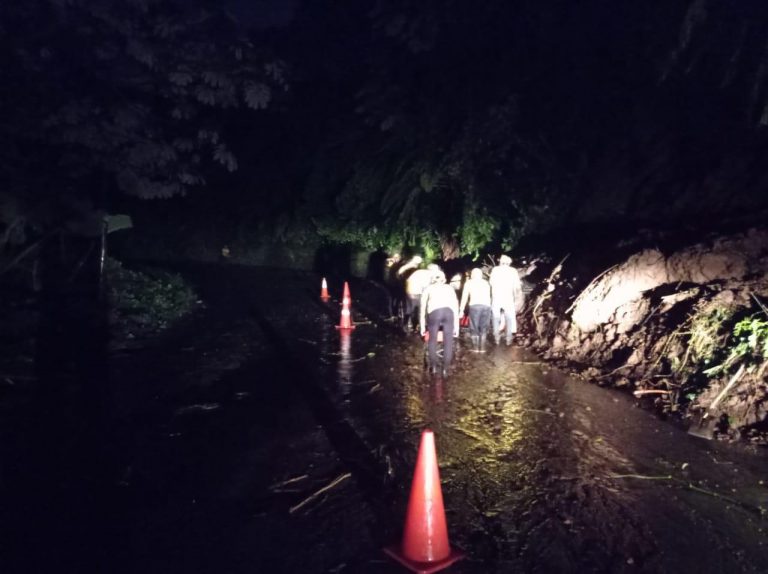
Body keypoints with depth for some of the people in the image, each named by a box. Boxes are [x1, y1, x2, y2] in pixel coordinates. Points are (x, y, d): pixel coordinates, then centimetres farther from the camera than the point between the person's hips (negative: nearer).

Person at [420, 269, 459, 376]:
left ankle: (433, 366, 20)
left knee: (432, 340, 18)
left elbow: (423, 308, 21)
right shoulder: (449, 288, 30)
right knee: (448, 342, 9)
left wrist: (422, 326, 22)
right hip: (448, 312, 1)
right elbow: (455, 306, 24)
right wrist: (456, 326, 25)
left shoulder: (428, 289, 27)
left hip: (434, 313, -1)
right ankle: (445, 369, 10)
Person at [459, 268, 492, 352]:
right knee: (484, 328, 13)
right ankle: (482, 348, 10)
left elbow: (464, 297, 10)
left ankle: (476, 348, 3)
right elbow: (489, 296, 19)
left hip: (475, 306, -2)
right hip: (486, 306, 2)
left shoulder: (469, 282, 18)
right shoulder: (486, 283, 26)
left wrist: (461, 310, 9)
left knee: (474, 328, 7)